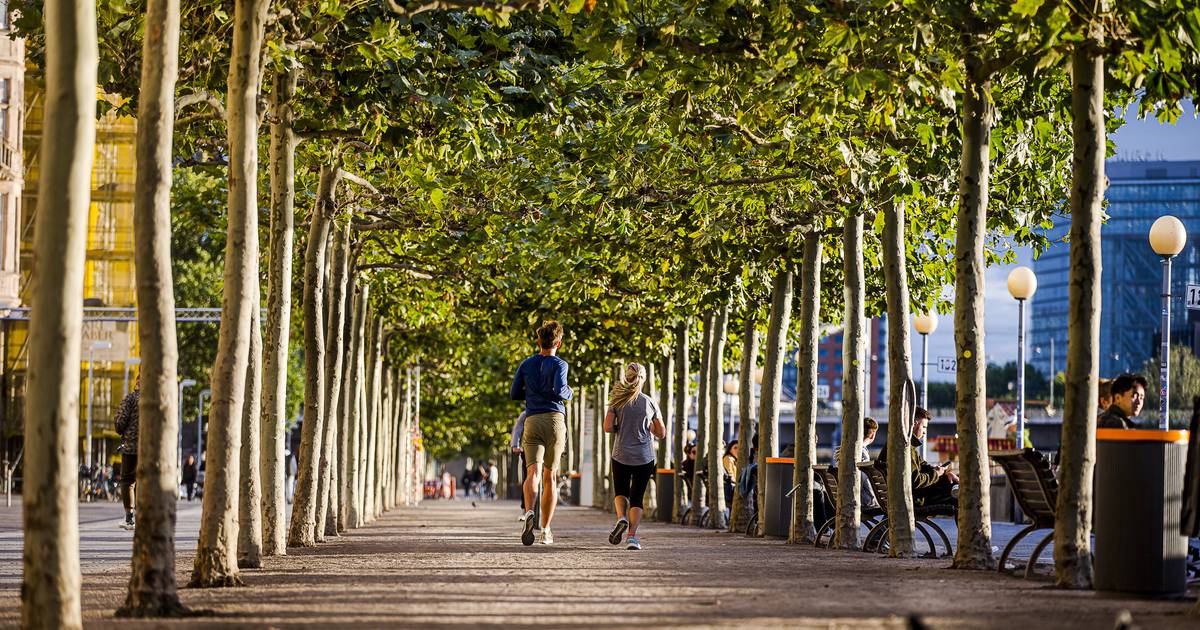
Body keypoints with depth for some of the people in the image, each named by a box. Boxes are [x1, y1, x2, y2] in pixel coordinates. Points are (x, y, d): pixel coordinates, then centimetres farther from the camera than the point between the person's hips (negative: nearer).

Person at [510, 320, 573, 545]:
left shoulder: (526, 364, 14)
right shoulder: (559, 364, 2)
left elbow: (514, 394, 15)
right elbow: (559, 390, -14)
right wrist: (568, 393, 8)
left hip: (532, 421, 2)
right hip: (555, 419, -2)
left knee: (533, 472, -13)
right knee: (550, 477, 9)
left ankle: (528, 512, -42)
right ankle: (546, 530, 11)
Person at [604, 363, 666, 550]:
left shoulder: (617, 401, -2)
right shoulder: (650, 403, 0)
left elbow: (607, 427, -11)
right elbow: (661, 433, 2)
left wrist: (621, 428, 9)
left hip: (621, 455, 0)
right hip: (645, 457, 0)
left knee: (620, 492, 20)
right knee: (637, 498, 6)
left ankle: (621, 518, -8)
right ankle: (632, 536, -9)